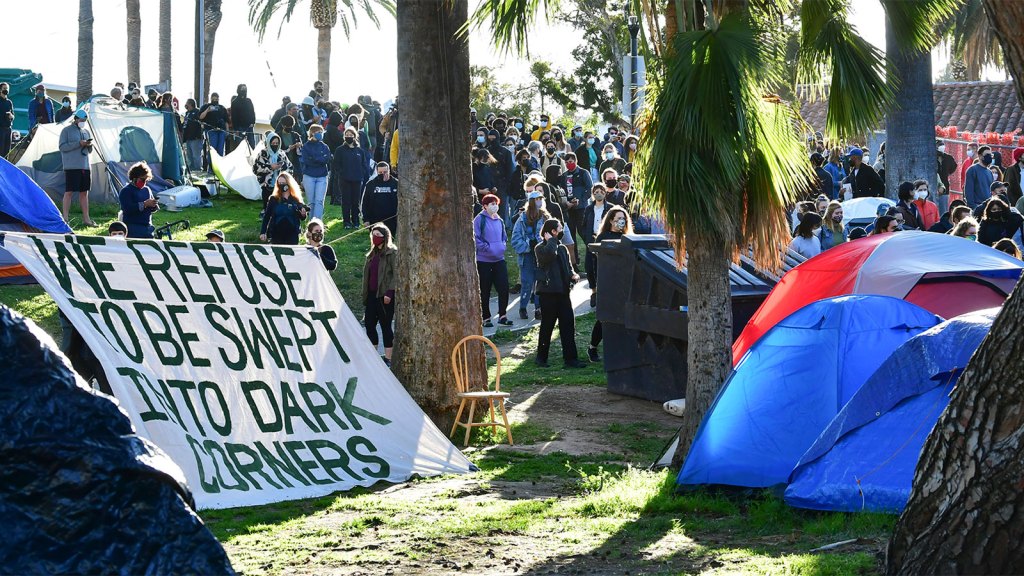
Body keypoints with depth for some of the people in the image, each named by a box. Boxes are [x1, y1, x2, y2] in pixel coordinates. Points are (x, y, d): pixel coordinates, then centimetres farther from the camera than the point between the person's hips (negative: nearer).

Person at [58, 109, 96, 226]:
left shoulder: (86, 131, 18)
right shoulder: (67, 130, -1)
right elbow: (62, 147, -9)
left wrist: (89, 145, -3)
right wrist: (79, 144, -16)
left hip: (85, 166, 6)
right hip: (72, 167, -6)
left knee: (84, 192, 8)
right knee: (69, 191, -7)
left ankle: (86, 218, 13)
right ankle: (65, 218, -5)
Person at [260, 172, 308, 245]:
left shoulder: (296, 200, 1)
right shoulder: (274, 199, 1)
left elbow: (302, 218, 8)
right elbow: (266, 216, 3)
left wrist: (303, 214, -16)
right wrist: (262, 232, -3)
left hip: (292, 235, 0)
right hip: (276, 234, 0)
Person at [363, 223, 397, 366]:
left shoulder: (392, 252, -6)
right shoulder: (373, 253, 17)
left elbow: (396, 274, -13)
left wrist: (389, 293, -20)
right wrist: (365, 294, 16)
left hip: (385, 295, -8)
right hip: (372, 294, 8)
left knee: (385, 325, -3)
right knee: (369, 323, 6)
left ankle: (388, 358, 3)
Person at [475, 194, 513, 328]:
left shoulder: (499, 220, 11)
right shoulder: (479, 219, -8)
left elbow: (504, 236, 23)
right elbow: (476, 238, -12)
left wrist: (502, 246, 5)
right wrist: (487, 248, -18)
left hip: (499, 259, 5)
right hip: (484, 260, -5)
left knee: (504, 287, -3)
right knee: (485, 291, 3)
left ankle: (502, 316, 5)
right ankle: (486, 318, 11)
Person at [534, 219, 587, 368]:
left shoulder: (562, 248, 17)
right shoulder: (541, 248, -5)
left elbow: (569, 267, 21)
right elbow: (549, 255, -28)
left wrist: (573, 275, -1)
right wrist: (552, 240, -12)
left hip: (563, 291, 6)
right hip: (548, 292, -6)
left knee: (568, 324, 1)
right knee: (547, 325, 1)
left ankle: (570, 358, 2)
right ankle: (541, 357, 14)